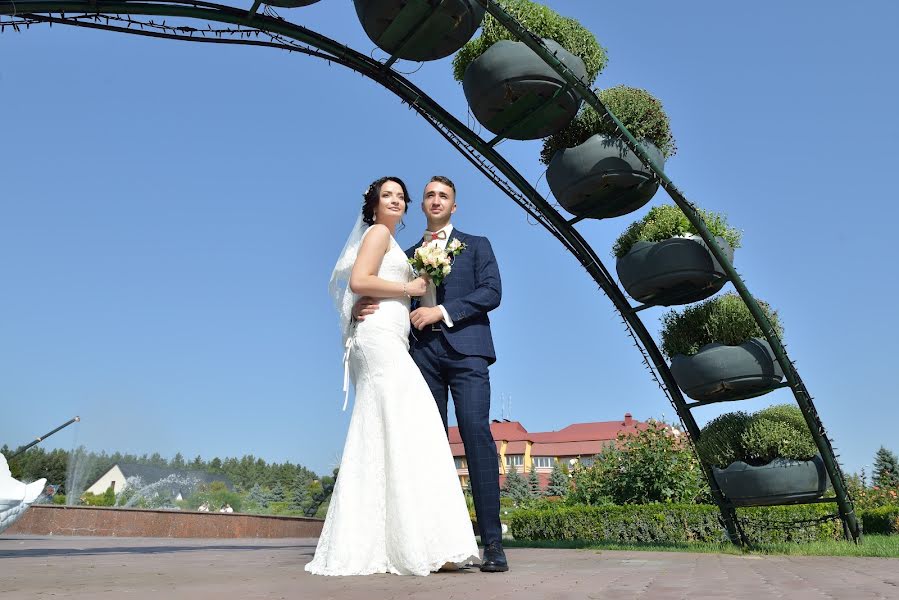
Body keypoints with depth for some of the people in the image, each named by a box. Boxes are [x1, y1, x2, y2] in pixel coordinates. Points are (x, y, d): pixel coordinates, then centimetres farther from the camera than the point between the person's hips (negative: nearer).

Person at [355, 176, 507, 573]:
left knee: (477, 436, -14)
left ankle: (492, 542, -12)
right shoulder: (409, 254, 23)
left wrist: (442, 311, -10)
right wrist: (364, 307, -7)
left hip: (465, 350, -3)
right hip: (423, 353, 3)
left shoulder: (476, 245, 15)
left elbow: (492, 292, 1)